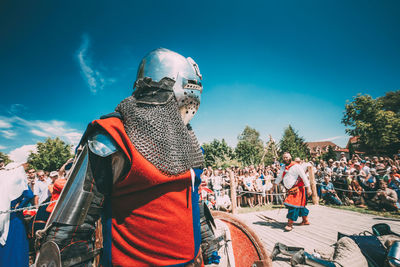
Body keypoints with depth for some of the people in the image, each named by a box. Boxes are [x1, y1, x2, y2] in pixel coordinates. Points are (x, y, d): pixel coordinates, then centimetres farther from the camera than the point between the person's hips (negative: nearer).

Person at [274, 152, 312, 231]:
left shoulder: (296, 166, -11)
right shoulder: (283, 167, 12)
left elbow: (304, 176, -12)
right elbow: (280, 176, 24)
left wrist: (308, 188, -15)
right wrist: (275, 184, 28)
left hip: (297, 189, -7)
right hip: (290, 190, 7)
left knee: (293, 205, -10)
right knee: (300, 205, 16)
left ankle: (290, 224, -7)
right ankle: (305, 220, 31)